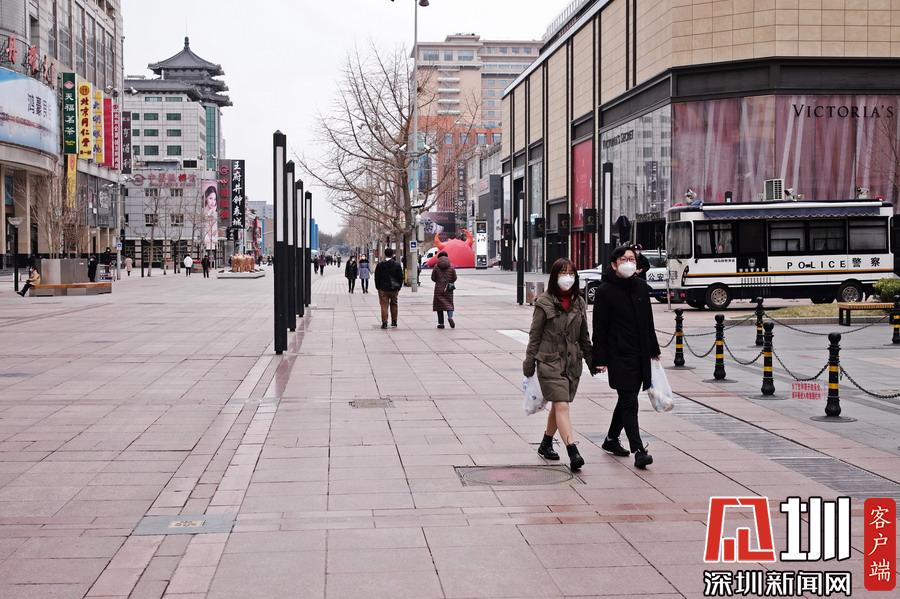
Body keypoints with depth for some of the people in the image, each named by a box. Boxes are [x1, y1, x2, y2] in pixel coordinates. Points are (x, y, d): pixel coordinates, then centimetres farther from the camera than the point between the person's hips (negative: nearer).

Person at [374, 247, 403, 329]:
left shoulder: (380, 265, -5)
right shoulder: (397, 265, -2)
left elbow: (377, 277, -1)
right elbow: (401, 277, 0)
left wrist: (378, 287, 8)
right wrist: (399, 287, 10)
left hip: (383, 289, -2)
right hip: (394, 289, 2)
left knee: (384, 305, -1)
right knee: (394, 305, 15)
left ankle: (384, 323, -7)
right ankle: (394, 322, 20)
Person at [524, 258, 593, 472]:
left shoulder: (579, 303, 8)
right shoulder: (545, 303, -6)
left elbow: (584, 336, 16)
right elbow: (535, 335, -3)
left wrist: (591, 360, 15)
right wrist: (529, 363, -3)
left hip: (572, 363, 5)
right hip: (550, 362, -5)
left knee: (558, 405, 14)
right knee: (561, 405, -15)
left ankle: (545, 445, 31)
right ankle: (573, 452, -23)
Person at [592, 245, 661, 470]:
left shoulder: (641, 287, 10)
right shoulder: (605, 291, -8)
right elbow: (599, 328, -9)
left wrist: (654, 350, 17)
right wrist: (600, 359, -12)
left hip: (640, 355, 7)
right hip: (619, 356, -7)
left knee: (627, 399, 16)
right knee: (629, 402, -11)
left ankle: (611, 439, 34)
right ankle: (638, 451, -15)